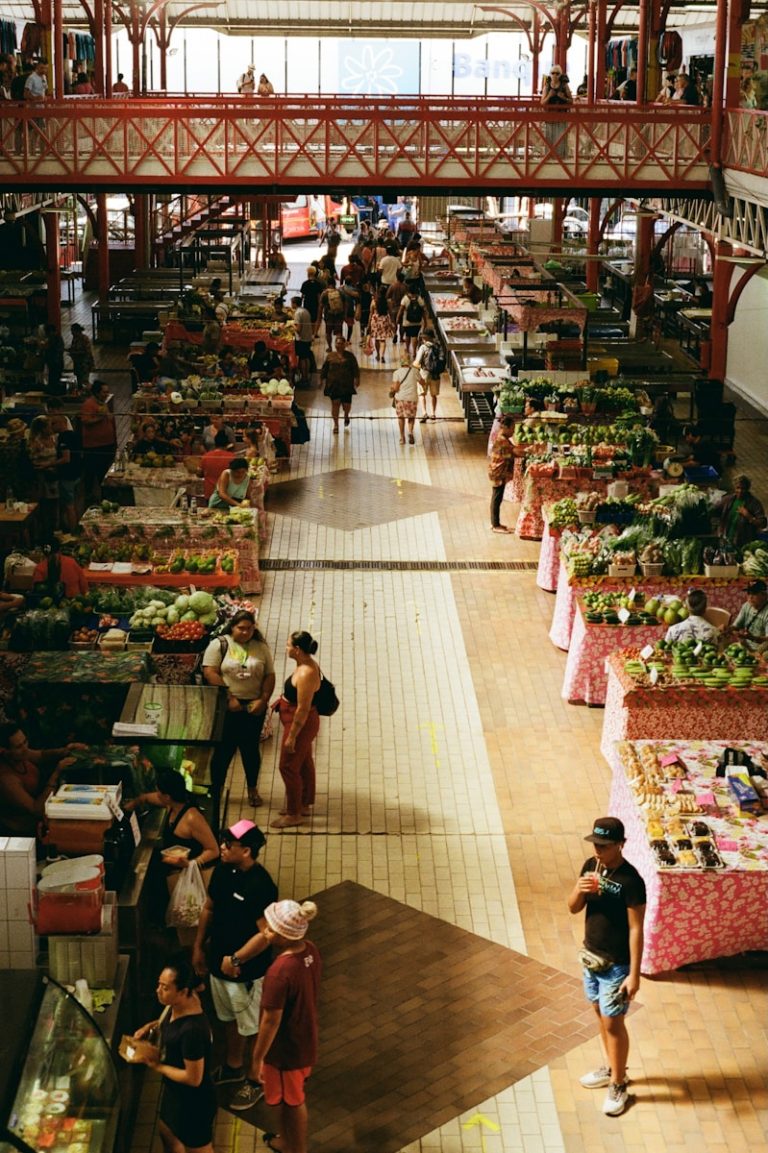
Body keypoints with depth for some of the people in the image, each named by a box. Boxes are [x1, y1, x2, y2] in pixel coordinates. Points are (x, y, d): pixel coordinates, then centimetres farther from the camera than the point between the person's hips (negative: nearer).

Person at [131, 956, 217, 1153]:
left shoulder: (193, 1030, -38)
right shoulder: (178, 1005, -12)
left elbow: (193, 1078, -29)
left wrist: (156, 1065, -19)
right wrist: (151, 1026, -5)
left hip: (193, 1101, -9)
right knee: (166, 1131, 32)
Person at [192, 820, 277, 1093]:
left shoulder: (261, 885, -29)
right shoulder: (223, 869, -6)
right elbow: (208, 909, 9)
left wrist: (237, 960, -20)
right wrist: (198, 947, 12)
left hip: (246, 970, -7)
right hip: (219, 960, 7)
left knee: (252, 1027, 11)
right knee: (229, 1018, 26)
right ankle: (233, 1066, 46)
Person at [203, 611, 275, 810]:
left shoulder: (261, 647, 6)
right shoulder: (219, 644, -3)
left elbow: (269, 676, 6)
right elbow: (210, 672, -10)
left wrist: (263, 700, -9)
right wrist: (229, 698, -15)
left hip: (254, 707, 3)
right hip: (226, 707, -2)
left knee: (251, 747, 10)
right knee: (224, 748, 1)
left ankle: (253, 789, 25)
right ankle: (215, 790, 13)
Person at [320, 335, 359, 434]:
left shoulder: (350, 356, 4)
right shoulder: (330, 356, 6)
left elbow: (356, 369, 3)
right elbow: (324, 369, 10)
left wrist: (357, 378, -8)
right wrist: (323, 379, 4)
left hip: (346, 385, 0)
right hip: (333, 384, 0)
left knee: (346, 404, 1)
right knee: (335, 403, -6)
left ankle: (346, 415, 36)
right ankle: (335, 424, 3)